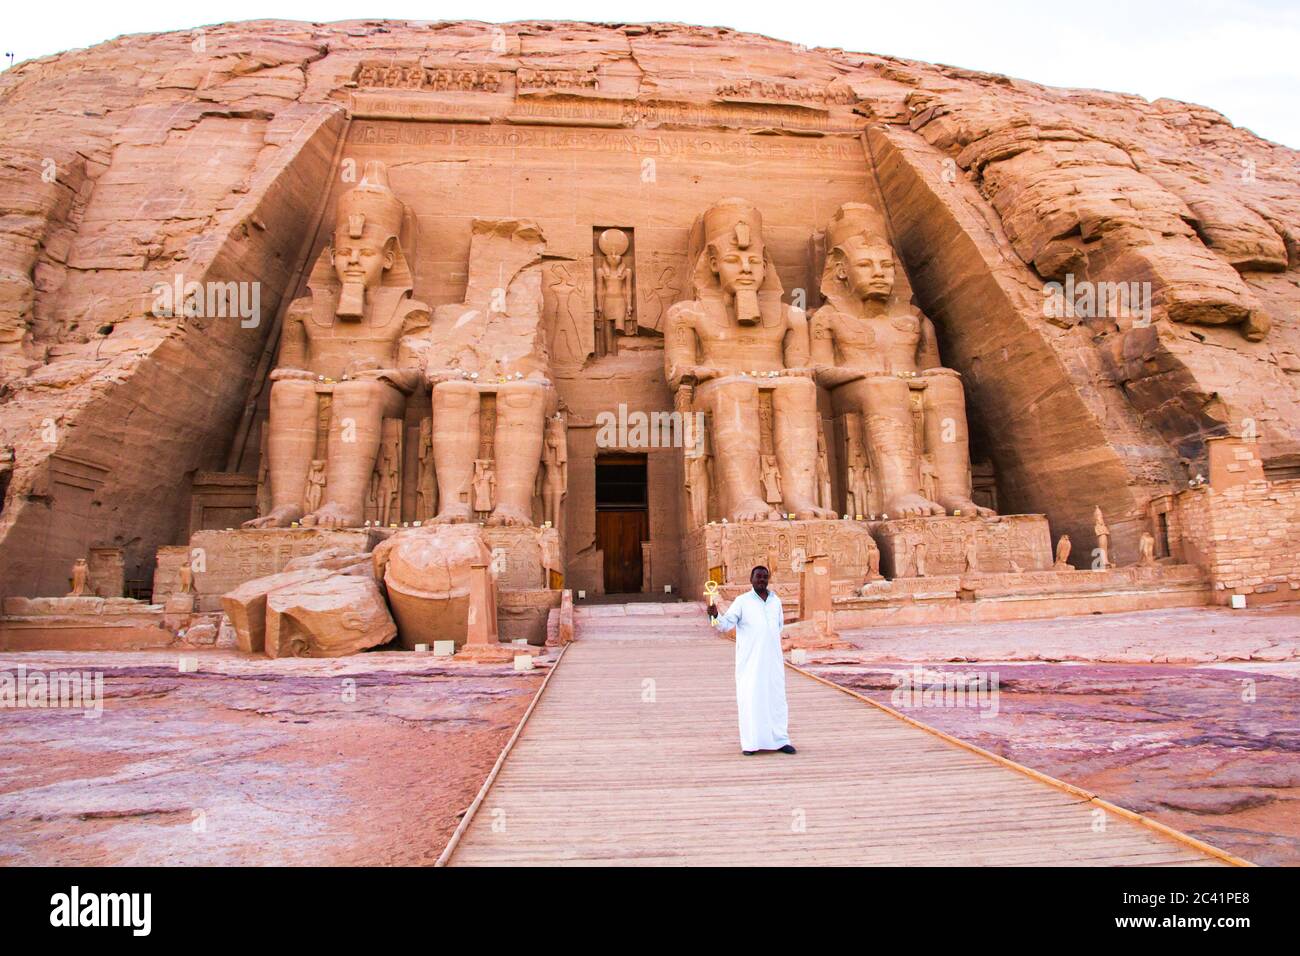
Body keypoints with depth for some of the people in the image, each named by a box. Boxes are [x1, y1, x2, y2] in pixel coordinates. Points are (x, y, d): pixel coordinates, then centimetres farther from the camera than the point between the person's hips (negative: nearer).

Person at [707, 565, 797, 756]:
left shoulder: (776, 601, 9)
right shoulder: (742, 601, -5)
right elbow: (726, 624, -14)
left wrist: (770, 640, 10)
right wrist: (715, 615, -32)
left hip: (773, 660, 4)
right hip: (750, 661, -4)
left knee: (776, 698, 7)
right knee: (750, 699, -3)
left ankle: (780, 740, 15)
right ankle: (750, 743, 2)